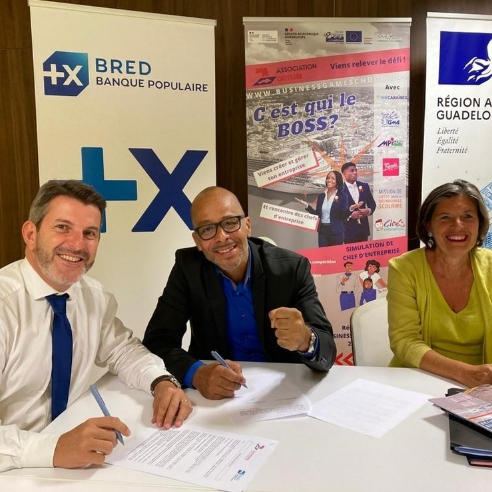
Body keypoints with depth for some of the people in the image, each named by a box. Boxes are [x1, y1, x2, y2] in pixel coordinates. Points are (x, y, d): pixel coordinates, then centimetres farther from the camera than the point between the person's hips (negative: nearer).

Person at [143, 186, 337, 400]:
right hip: (214, 393, 0)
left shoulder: (291, 268, -12)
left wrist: (305, 340, -39)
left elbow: (327, 352, -16)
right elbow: (157, 341, -13)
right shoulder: (188, 268, -8)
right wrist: (196, 373, -31)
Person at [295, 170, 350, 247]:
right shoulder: (321, 196, 9)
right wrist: (306, 205, 1)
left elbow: (344, 216, -6)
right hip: (322, 231, 3)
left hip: (336, 232, -3)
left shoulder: (342, 196, -3)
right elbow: (318, 213, 8)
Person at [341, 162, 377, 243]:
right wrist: (350, 215, -19)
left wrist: (368, 211, -7)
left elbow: (372, 203, 14)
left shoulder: (364, 186, 9)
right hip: (349, 229, -4)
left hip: (363, 228, 4)